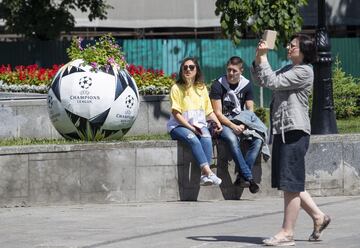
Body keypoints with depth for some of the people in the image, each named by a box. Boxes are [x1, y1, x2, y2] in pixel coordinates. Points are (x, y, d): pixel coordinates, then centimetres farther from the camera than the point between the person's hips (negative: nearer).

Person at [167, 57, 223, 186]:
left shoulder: (202, 88, 15)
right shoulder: (176, 88, 0)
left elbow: (209, 111, 18)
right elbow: (176, 113, -7)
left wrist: (217, 122, -1)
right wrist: (191, 127, -16)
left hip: (199, 124, 3)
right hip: (179, 126, -3)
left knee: (207, 139, -31)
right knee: (193, 139, -35)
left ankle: (204, 175, -42)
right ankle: (208, 172, -46)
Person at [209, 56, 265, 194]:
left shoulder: (246, 85, 6)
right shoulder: (218, 85, -6)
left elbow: (250, 110, 5)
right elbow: (217, 113, -10)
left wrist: (243, 125, -14)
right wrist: (233, 126, -21)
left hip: (241, 122, 4)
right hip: (223, 123, -4)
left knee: (257, 139, -24)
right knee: (232, 139, -36)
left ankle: (241, 177, -27)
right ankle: (249, 177, -37)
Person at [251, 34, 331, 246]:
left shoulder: (304, 71, -10)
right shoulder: (288, 69, 19)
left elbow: (272, 82, -18)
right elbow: (261, 81, 21)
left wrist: (263, 57, -10)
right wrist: (258, 59, 6)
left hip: (294, 131, -10)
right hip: (282, 131, 10)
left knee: (290, 184, -6)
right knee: (290, 184, 12)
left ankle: (287, 233, -3)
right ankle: (318, 216, 23)